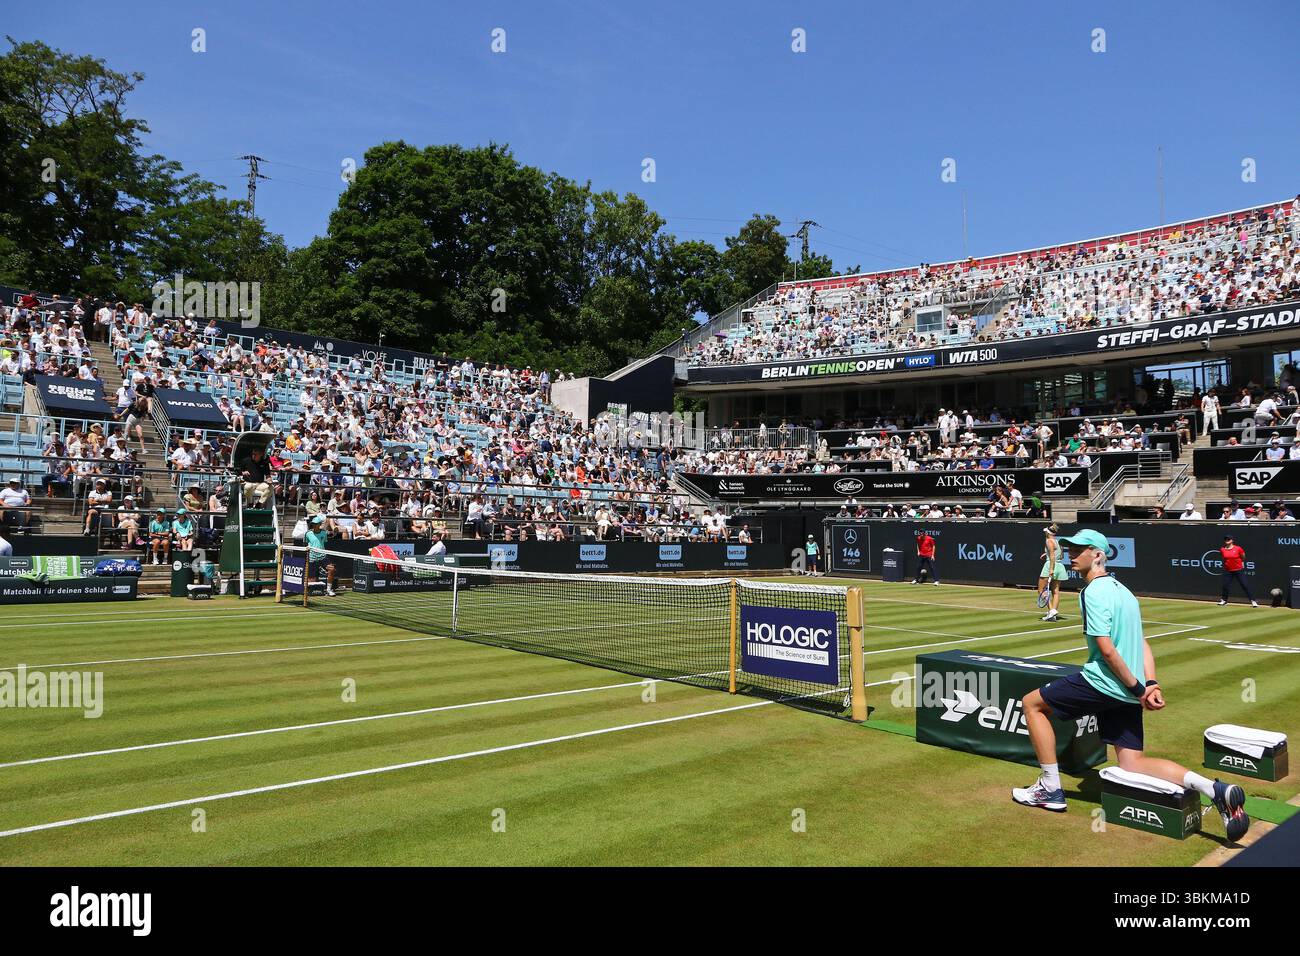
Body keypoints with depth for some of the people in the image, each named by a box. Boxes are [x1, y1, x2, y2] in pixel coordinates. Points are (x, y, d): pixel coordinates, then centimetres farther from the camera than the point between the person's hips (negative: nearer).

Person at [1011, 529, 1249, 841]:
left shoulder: (1094, 591, -12)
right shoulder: (1122, 589, 17)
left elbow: (1107, 651, -19)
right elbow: (1142, 644, 14)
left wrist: (1138, 689, -14)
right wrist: (1150, 684, 4)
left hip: (1101, 684, -9)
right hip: (1127, 690, 9)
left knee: (1033, 702, 7)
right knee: (1133, 764, 10)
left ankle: (1050, 787, 7)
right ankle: (1215, 789, -7)